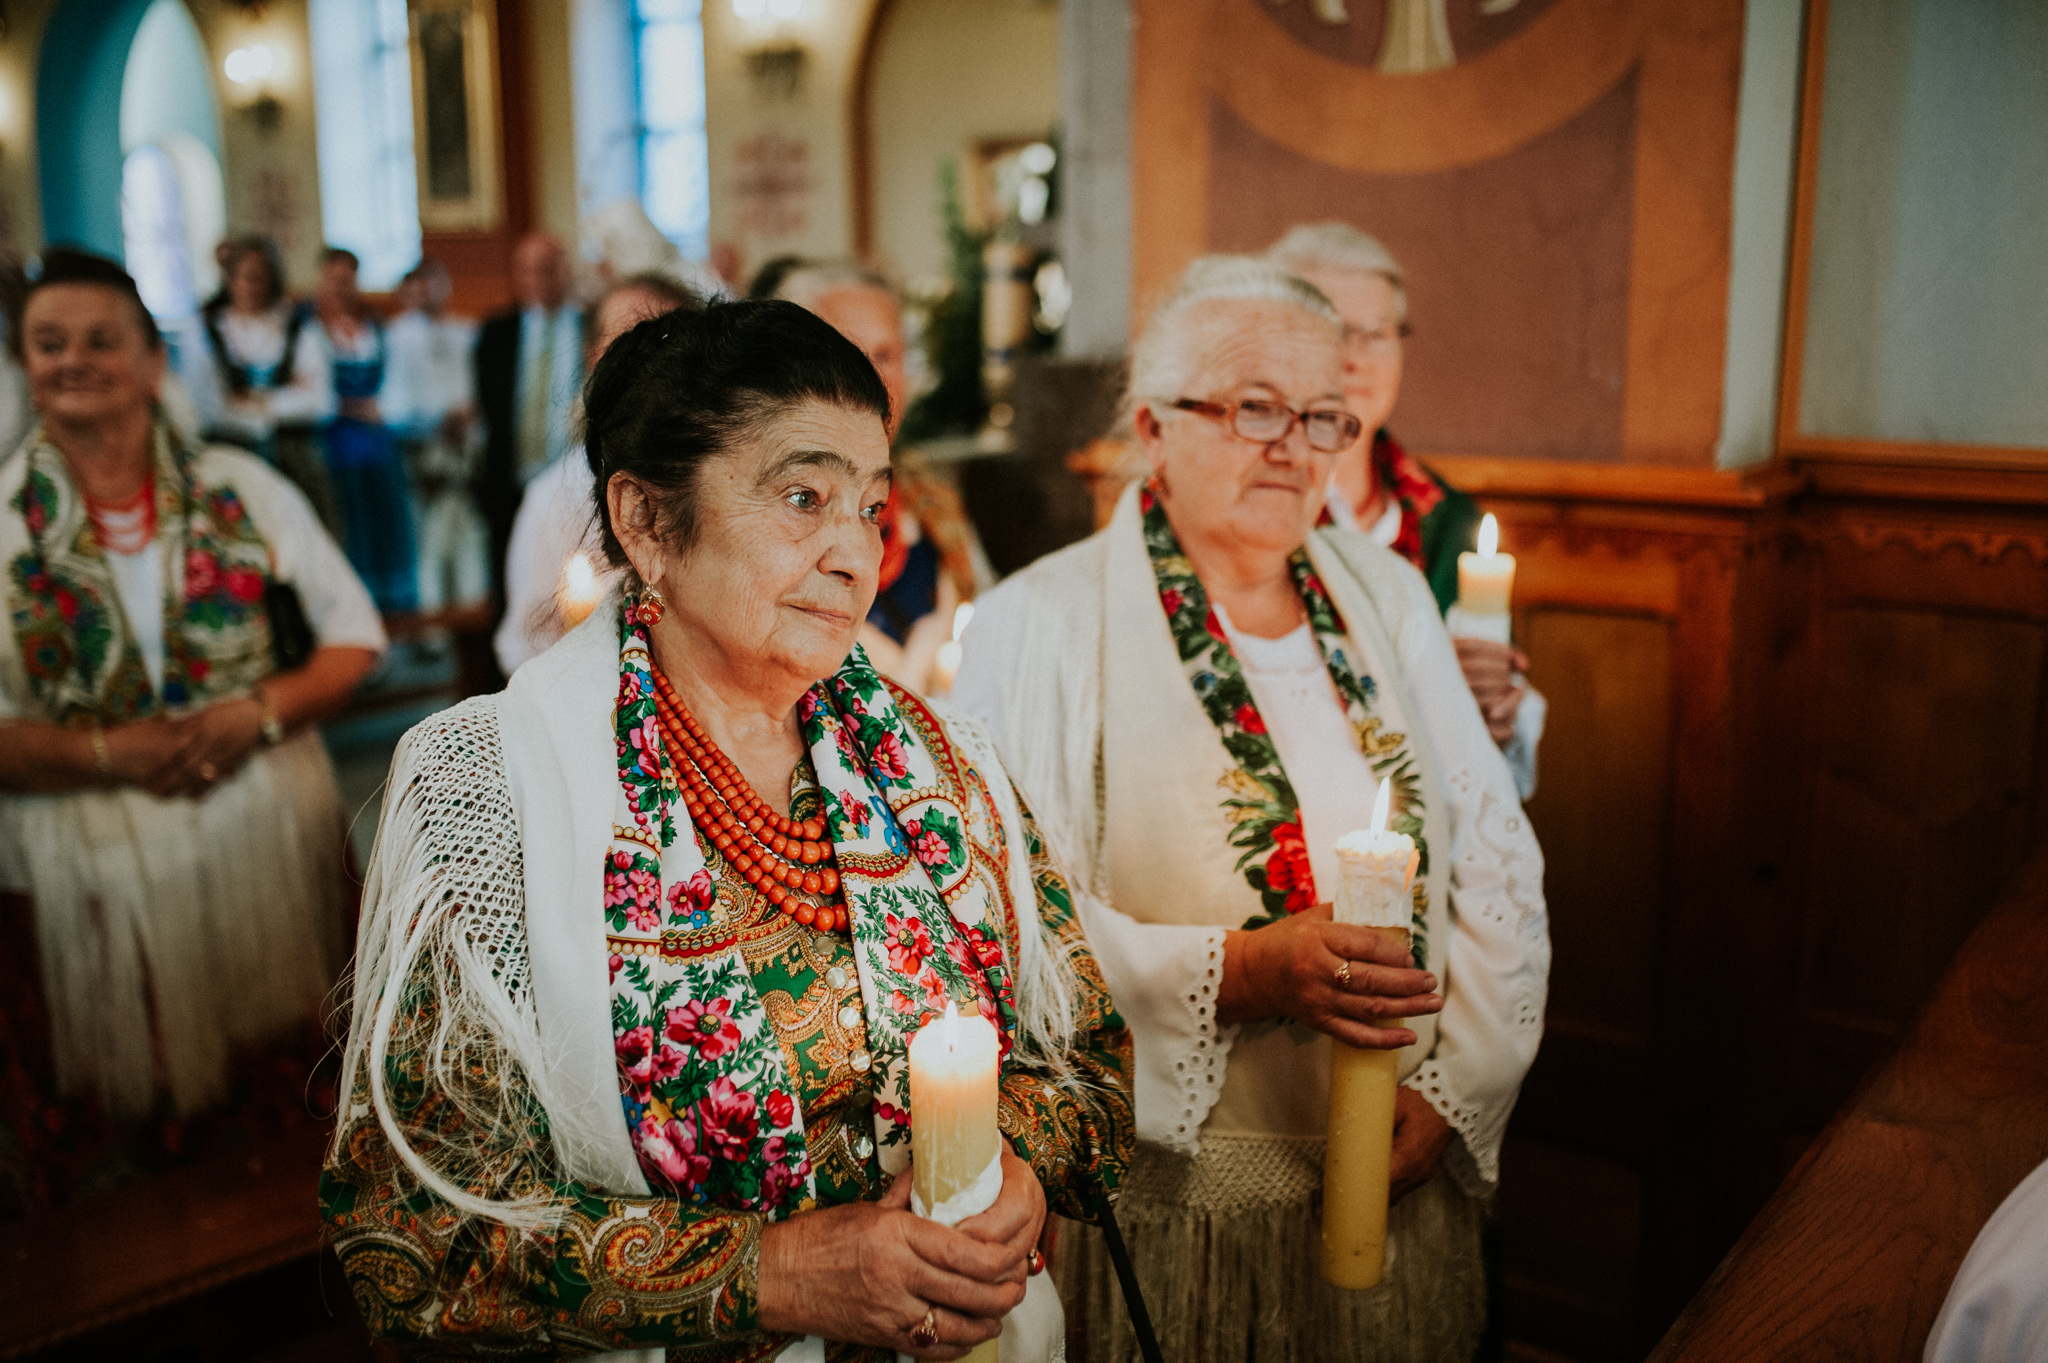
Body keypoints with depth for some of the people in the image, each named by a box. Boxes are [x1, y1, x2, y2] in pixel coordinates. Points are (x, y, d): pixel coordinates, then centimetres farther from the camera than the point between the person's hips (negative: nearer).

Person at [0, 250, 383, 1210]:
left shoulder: (240, 489, 5)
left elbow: (354, 634, 6)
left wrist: (260, 714, -11)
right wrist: (108, 750, -18)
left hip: (270, 841, 1)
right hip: (86, 865, -1)